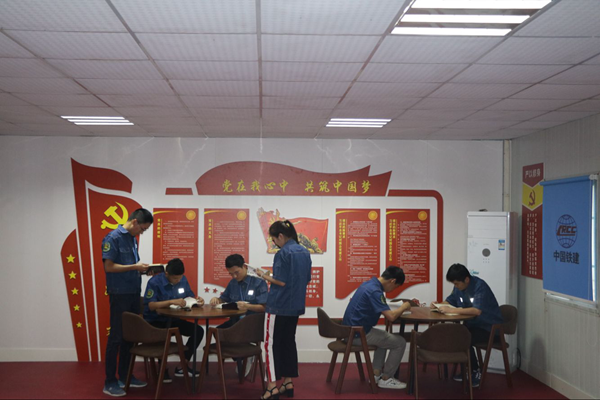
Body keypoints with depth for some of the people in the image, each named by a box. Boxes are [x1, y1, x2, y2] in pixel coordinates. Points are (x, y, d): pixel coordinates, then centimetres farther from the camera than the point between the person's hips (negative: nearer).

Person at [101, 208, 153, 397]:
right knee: (116, 337, -2)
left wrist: (142, 269, 1)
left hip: (134, 293, 8)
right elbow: (109, 267, -17)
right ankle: (110, 382, 5)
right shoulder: (113, 238, -12)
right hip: (119, 294, -8)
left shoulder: (132, 238, 12)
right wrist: (135, 267, -18)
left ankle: (125, 375, 25)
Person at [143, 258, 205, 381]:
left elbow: (190, 296, 11)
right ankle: (163, 369, -9)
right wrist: (172, 302, -38)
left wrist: (198, 299, -14)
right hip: (155, 322, -6)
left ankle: (182, 367, 2)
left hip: (172, 320, 6)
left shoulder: (182, 280, 1)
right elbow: (151, 305, -27)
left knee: (198, 331, -11)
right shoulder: (155, 282, -18)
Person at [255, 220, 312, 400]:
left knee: (271, 344, -1)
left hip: (278, 305, -8)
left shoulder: (283, 253, -16)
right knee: (288, 342, 14)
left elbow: (281, 282, -19)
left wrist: (264, 275, -6)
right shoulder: (305, 252, 9)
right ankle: (288, 383, 18)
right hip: (296, 305, 8)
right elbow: (306, 279, 14)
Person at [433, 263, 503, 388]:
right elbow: (450, 301, 13)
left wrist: (452, 310, -38)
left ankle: (476, 372, -7)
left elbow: (477, 310, -37)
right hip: (473, 324, 8)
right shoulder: (459, 286, 0)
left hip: (490, 328, -8)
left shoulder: (480, 286, -24)